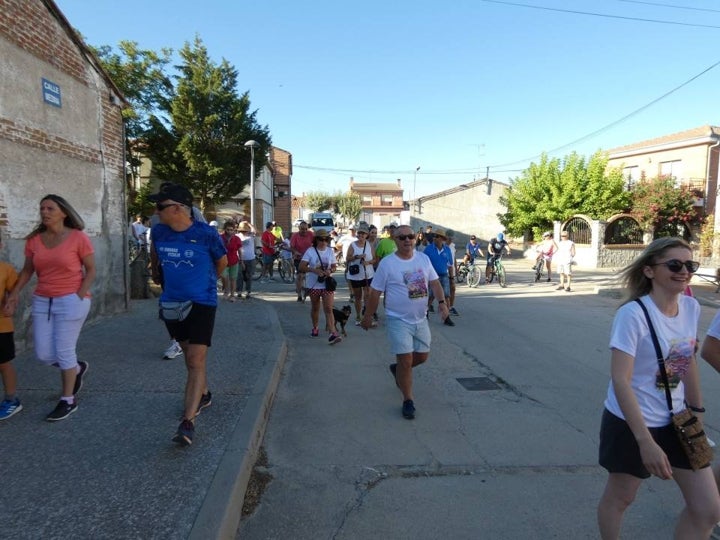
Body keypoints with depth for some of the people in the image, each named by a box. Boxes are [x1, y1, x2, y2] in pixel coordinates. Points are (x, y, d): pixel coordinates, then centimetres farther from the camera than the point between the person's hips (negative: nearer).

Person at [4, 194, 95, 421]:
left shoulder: (78, 237, -9)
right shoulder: (34, 240, 4)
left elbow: (91, 270, -5)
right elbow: (27, 270, 12)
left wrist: (79, 296, -14)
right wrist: (14, 294, -1)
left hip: (70, 301, -5)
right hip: (42, 301, 5)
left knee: (64, 352, 0)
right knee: (43, 354, 6)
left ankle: (68, 400, 18)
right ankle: (77, 368, 37)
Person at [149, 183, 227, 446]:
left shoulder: (206, 233, -16)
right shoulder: (158, 231, -3)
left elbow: (222, 262, 2)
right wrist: (157, 274, 29)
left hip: (202, 303, -5)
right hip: (171, 303, 5)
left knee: (196, 361, -10)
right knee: (190, 354, 19)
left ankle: (187, 421, -8)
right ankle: (203, 395, 41)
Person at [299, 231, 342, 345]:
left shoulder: (330, 251, 2)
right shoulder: (310, 251, -7)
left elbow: (334, 266, 9)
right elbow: (301, 267, -14)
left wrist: (330, 271, -15)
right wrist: (314, 270, -29)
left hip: (327, 284, 1)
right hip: (313, 284, 0)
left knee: (328, 309, -9)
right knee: (315, 308, 15)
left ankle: (332, 334, -17)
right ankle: (315, 328, 36)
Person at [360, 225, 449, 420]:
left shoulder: (424, 259, 4)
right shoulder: (387, 263, -10)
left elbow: (434, 282, 7)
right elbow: (375, 292, -5)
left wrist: (442, 302, -10)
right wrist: (368, 316, -1)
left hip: (420, 319, 5)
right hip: (398, 320, -5)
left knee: (422, 356, 14)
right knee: (406, 360, -6)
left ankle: (398, 369, 43)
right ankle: (408, 400, 13)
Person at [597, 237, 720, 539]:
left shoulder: (691, 307, -2)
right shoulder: (633, 313, -23)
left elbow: (688, 362, 12)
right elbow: (620, 380, -25)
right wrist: (645, 441, -27)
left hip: (676, 422, 7)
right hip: (631, 423, -6)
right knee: (619, 498, 13)